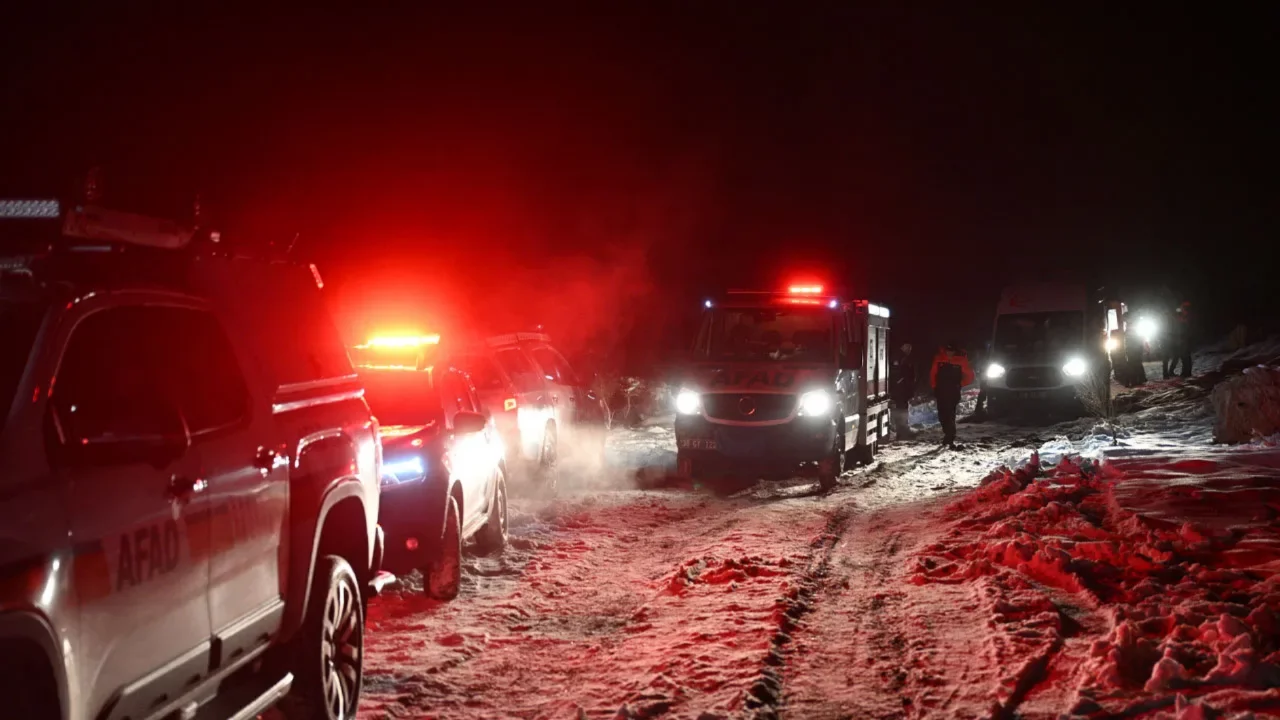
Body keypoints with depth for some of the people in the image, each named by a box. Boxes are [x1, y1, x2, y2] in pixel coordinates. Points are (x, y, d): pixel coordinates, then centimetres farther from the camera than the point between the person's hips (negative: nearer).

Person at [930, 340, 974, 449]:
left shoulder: (961, 360, -7)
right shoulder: (939, 358, 0)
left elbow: (970, 376, 1)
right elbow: (933, 373, 10)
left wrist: (960, 384, -3)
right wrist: (933, 387, 7)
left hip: (953, 393, -4)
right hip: (940, 392, 4)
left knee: (950, 416, -13)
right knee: (942, 416, 11)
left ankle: (950, 439, -13)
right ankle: (947, 434, 31)